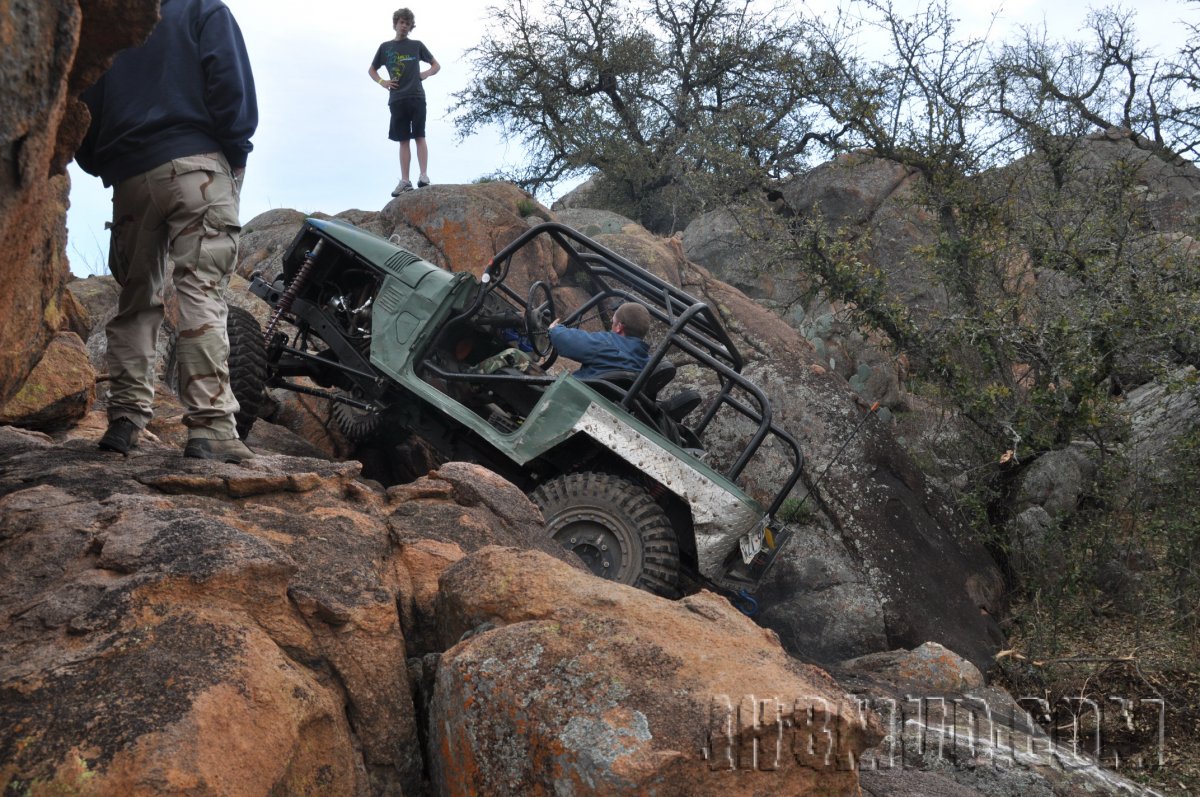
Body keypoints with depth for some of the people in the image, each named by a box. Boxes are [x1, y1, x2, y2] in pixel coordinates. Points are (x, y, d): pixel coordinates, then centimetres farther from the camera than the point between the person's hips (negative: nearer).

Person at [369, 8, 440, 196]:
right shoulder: (385, 47, 14)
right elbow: (371, 70, 23)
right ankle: (404, 181, -2)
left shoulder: (417, 45, 11)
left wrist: (426, 74, -1)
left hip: (416, 97, -2)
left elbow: (436, 65, 19)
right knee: (403, 140, 1)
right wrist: (382, 82, 4)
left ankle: (424, 176, -14)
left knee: (419, 136, -9)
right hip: (397, 99, 2)